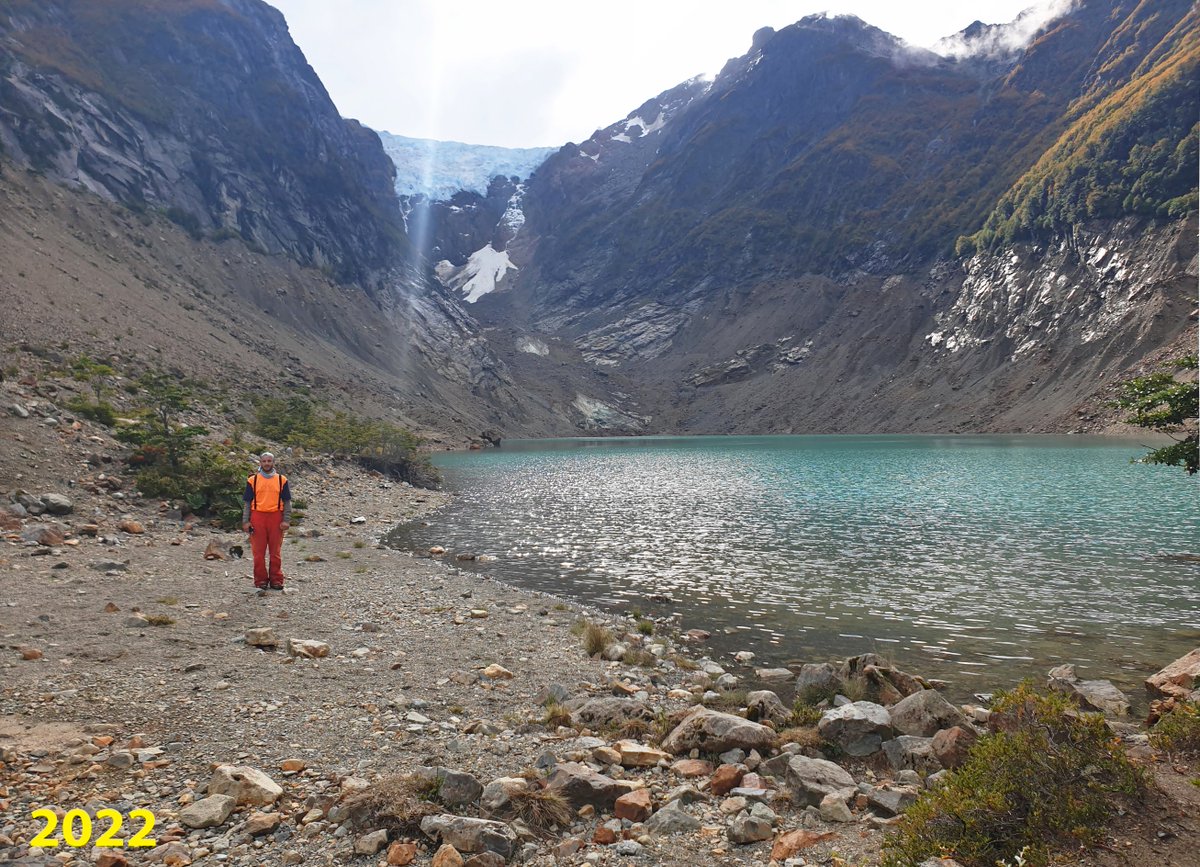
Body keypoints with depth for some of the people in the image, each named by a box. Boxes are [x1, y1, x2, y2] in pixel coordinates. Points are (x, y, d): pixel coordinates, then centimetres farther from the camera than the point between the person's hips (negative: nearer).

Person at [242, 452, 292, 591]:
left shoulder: (282, 480, 7)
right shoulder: (252, 480, 7)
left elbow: (287, 502, 6)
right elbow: (247, 502, 8)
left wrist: (286, 521, -2)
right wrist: (245, 521, 0)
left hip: (276, 517, 0)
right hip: (257, 517, 0)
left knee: (275, 552, 4)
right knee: (259, 552, 3)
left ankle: (276, 580, 12)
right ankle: (261, 581, 12)